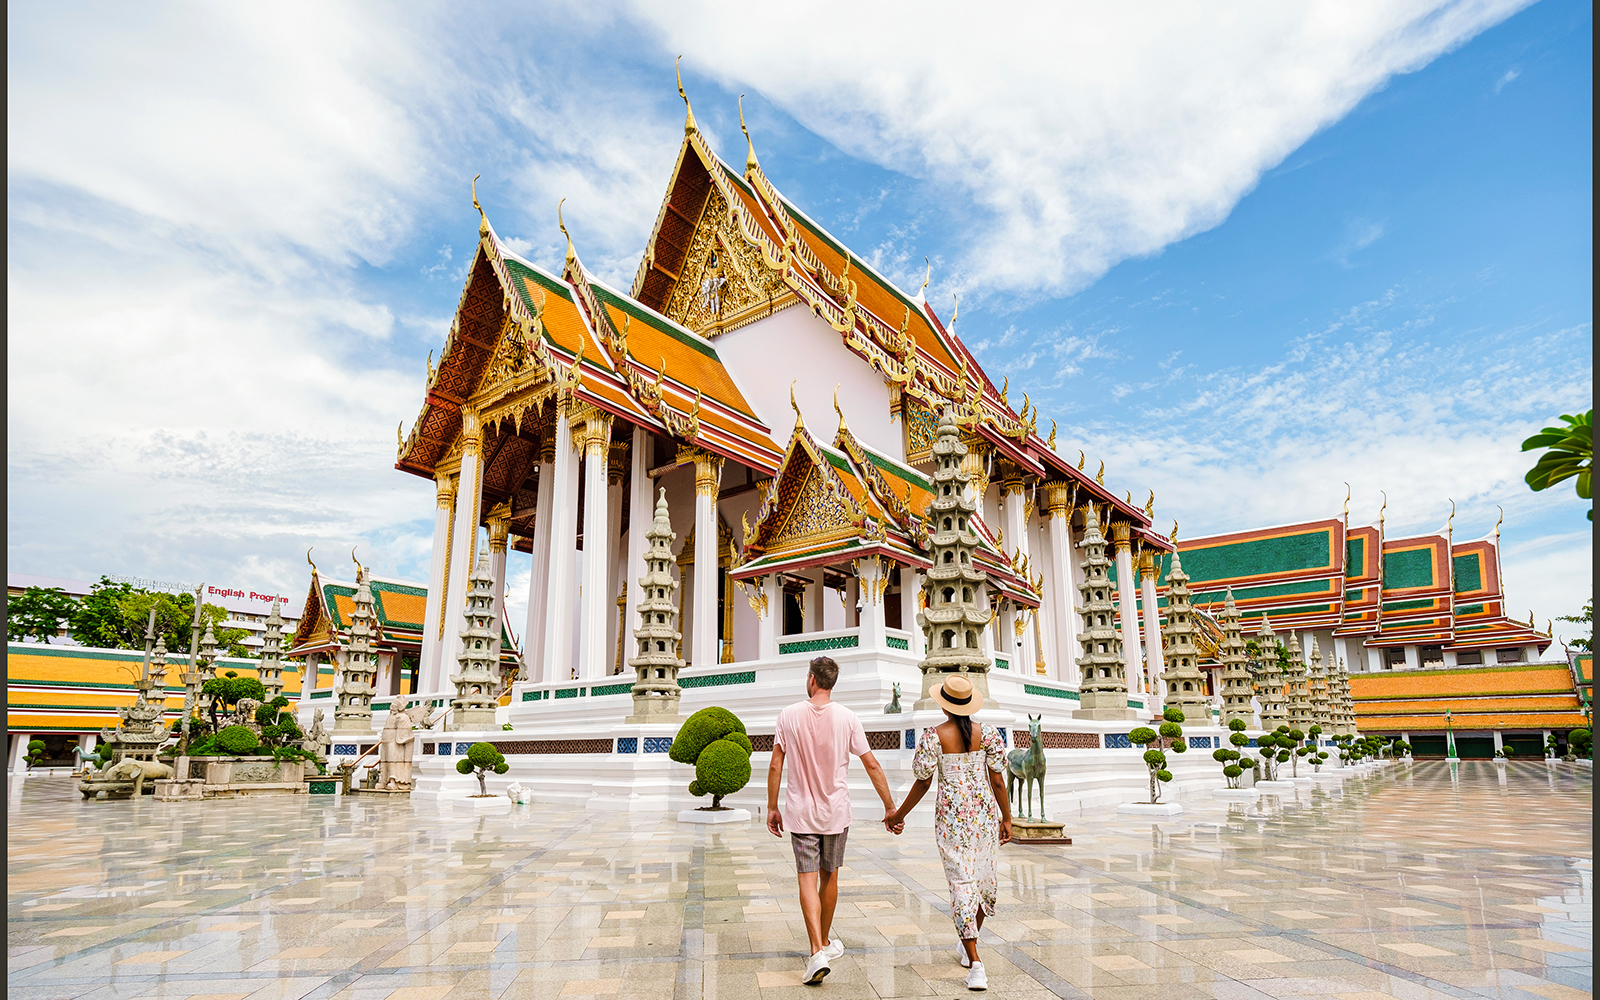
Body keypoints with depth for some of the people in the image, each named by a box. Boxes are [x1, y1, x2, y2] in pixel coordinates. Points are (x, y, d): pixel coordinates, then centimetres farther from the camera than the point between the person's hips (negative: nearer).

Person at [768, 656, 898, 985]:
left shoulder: (789, 715, -7)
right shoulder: (847, 718, -7)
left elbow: (775, 767, -4)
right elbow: (872, 765, -6)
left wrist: (772, 808, 6)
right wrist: (890, 807, 2)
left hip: (800, 811, -1)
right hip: (836, 811, 1)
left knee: (807, 879, 2)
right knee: (829, 877, 17)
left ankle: (817, 952, -10)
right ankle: (826, 943, 32)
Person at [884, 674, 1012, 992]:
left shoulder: (933, 735, -9)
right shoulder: (986, 732, -3)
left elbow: (923, 782, -5)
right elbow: (998, 780, -2)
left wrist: (899, 814, 7)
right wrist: (1006, 819, 9)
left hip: (951, 816, -3)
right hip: (985, 813, 3)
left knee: (961, 883, 1)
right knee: (984, 878, 20)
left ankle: (975, 963, -4)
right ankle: (968, 947, 37)